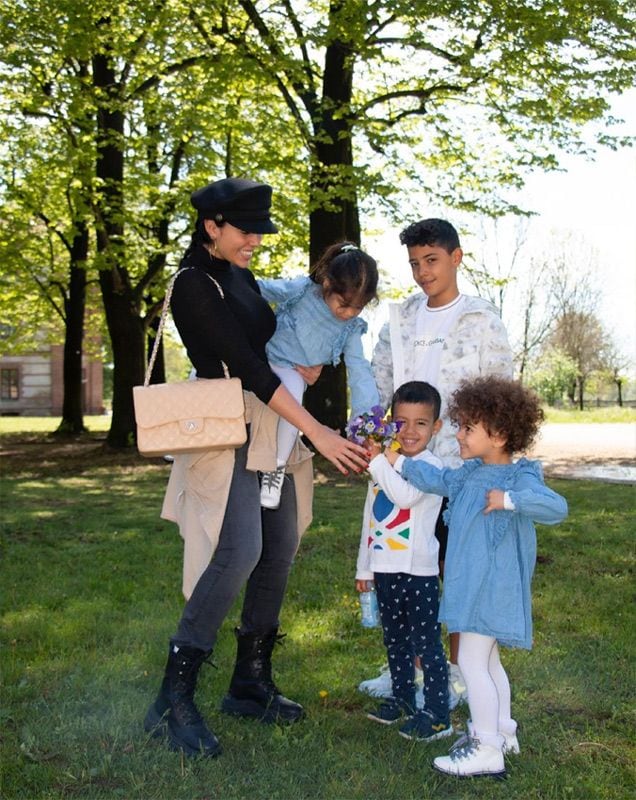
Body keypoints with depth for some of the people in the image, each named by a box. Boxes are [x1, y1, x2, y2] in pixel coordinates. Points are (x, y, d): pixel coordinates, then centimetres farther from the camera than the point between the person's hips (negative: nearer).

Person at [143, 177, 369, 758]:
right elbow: (247, 366, -19)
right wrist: (318, 433, -21)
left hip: (271, 423, 9)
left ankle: (251, 683, 19)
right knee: (239, 551, -21)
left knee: (280, 548, 7)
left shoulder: (241, 275, 14)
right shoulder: (194, 285, -13)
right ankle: (174, 700, -12)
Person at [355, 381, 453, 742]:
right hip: (385, 569, 8)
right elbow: (370, 518, 18)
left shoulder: (431, 465, -10)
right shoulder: (386, 466, 12)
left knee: (426, 644, -3)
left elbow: (407, 496, -30)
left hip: (418, 571, -7)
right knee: (395, 641, 18)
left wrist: (378, 461, -25)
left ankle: (438, 715, 5)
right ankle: (403, 699, 33)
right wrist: (364, 566, 20)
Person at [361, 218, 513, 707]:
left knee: (457, 573, 6)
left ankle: (457, 675, 19)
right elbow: (379, 385, 11)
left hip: (459, 469, -4)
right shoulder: (400, 318, 11)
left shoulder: (483, 322, -2)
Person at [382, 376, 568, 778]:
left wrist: (508, 499, -33)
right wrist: (398, 461, 16)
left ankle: (486, 750, 3)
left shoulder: (519, 479, -18)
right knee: (488, 661, 21)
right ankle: (503, 733, 37)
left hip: (492, 588, -10)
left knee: (472, 662, -6)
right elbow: (439, 480, 20)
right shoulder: (471, 474, 8)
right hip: (474, 584, 10)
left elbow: (556, 507, -30)